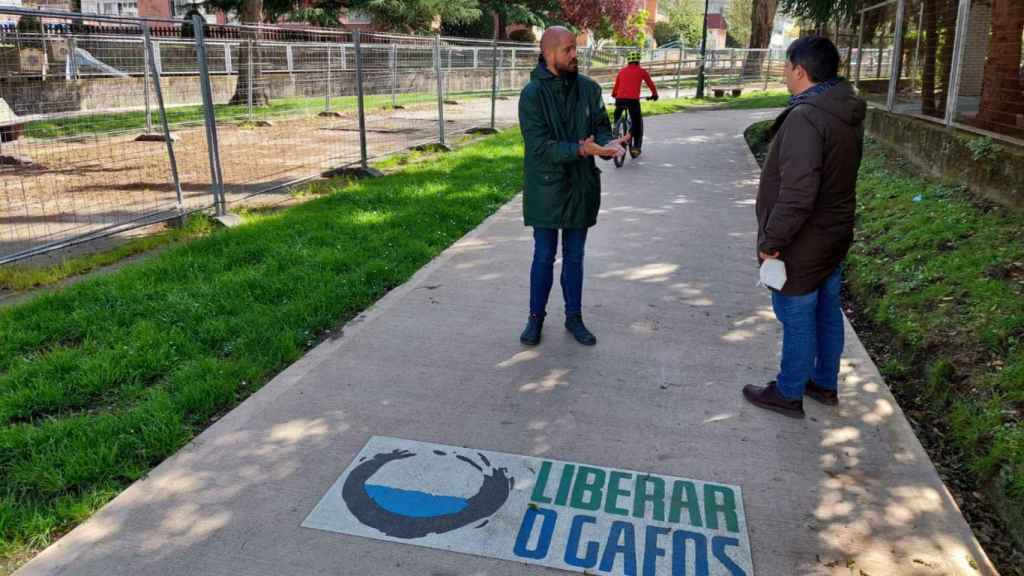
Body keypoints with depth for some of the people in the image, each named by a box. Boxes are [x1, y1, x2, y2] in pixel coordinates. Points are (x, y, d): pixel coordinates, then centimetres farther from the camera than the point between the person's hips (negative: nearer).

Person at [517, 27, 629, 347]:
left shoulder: (588, 88, 2)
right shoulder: (532, 94, -12)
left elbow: (601, 126, 5)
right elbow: (539, 145, -19)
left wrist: (608, 143, -19)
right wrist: (580, 150, -29)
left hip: (581, 186, 4)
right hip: (545, 188, -4)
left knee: (574, 257, 13)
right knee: (544, 256, 7)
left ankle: (574, 317, 26)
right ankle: (536, 317, 23)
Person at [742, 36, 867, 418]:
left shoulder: (805, 117, -26)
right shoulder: (846, 113, 6)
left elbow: (797, 193, -32)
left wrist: (772, 240, -21)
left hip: (803, 244, -9)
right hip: (834, 235, 9)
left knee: (797, 319, 5)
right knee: (827, 312, 20)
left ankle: (788, 394, 21)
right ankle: (825, 384, 36)